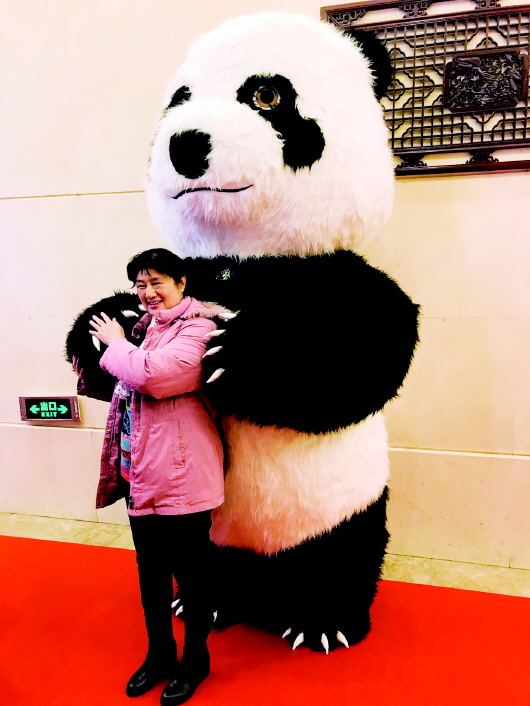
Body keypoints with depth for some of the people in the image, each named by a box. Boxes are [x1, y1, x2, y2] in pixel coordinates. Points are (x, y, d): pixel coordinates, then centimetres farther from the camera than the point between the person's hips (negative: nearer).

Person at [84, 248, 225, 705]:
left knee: (191, 571, 10)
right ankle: (160, 654, 40)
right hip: (141, 470, 8)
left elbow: (152, 374, -26)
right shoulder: (146, 327, 13)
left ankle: (195, 658, 33)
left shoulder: (198, 327, -12)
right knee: (150, 570, 20)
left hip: (182, 474, -8)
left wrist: (115, 344, -11)